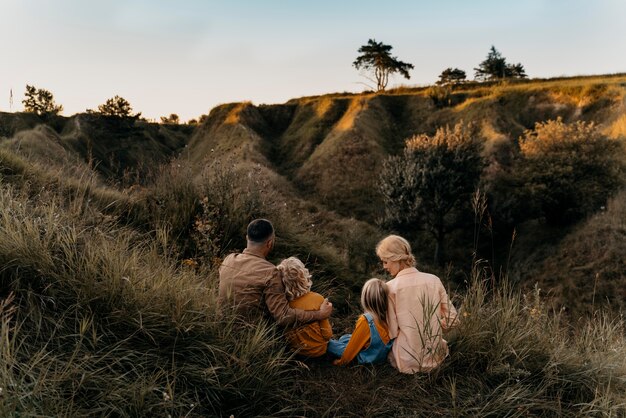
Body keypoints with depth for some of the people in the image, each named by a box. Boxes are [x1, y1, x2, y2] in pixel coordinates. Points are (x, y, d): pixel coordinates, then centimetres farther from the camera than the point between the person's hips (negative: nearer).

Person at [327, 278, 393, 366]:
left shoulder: (365, 320, -30)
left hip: (368, 358, -6)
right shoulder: (387, 316, -14)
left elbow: (354, 344, -17)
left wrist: (341, 362, -1)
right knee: (345, 338, 24)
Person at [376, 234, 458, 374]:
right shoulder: (434, 280, -4)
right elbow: (451, 319, 2)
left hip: (406, 363, -3)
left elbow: (392, 332, -9)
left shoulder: (390, 287, -14)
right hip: (435, 359, 3)